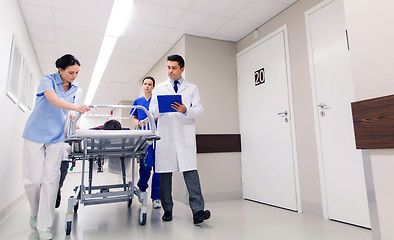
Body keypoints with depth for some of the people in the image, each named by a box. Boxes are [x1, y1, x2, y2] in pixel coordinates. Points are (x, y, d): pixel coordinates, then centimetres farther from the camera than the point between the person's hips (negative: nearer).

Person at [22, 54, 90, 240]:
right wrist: (76, 108, -40)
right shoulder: (47, 80, -7)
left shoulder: (74, 88, 9)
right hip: (36, 134, -3)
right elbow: (54, 101, -26)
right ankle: (34, 214, 24)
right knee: (33, 179, -2)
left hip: (57, 137, 3)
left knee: (51, 179, -3)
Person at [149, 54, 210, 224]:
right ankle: (167, 210, 17)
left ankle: (197, 211, -11)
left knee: (190, 171, -12)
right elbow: (152, 111, 11)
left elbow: (199, 110, 3)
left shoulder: (192, 88, 14)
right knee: (165, 173, 4)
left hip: (185, 135, -1)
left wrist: (185, 110, -17)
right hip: (165, 135, 2)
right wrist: (161, 106, -12)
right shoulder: (159, 88, 17)